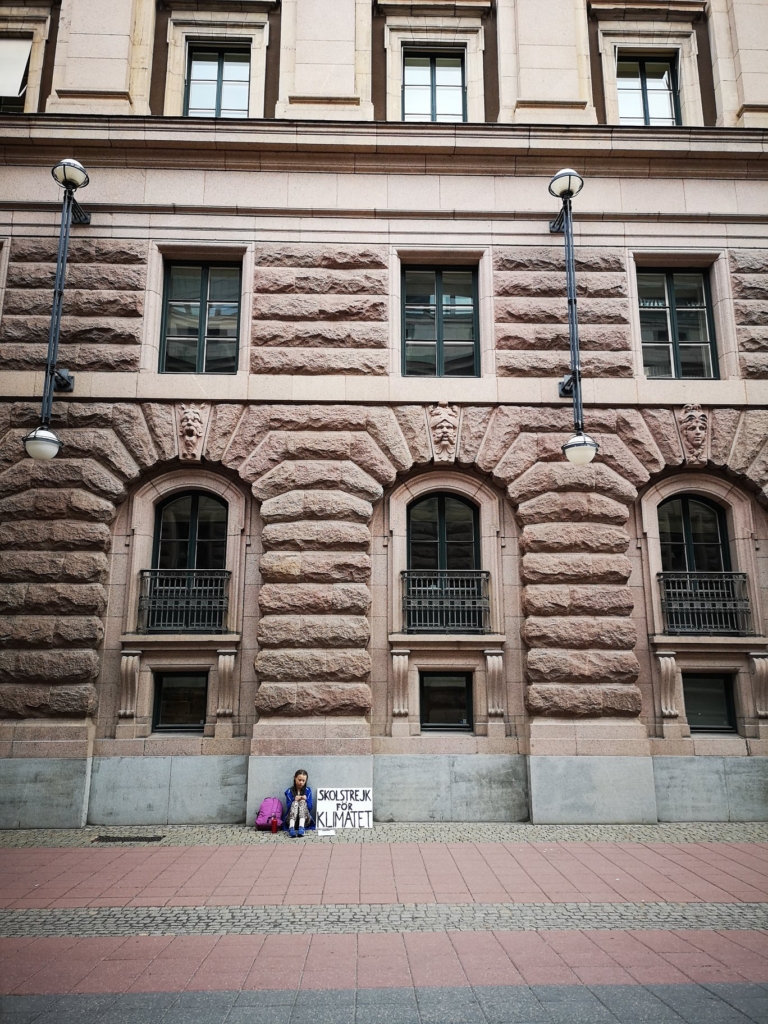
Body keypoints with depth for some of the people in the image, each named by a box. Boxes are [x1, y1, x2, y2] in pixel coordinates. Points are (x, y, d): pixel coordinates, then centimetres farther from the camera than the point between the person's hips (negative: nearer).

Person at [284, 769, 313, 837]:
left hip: (305, 819, 1)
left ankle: (301, 828, -48)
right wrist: (294, 800, -18)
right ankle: (291, 828, -51)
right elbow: (288, 807, -2)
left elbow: (310, 808, 4)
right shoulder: (289, 791, 5)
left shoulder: (308, 791, 8)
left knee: (302, 802, -23)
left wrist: (306, 800, -14)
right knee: (295, 803, -26)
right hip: (291, 819, -1)